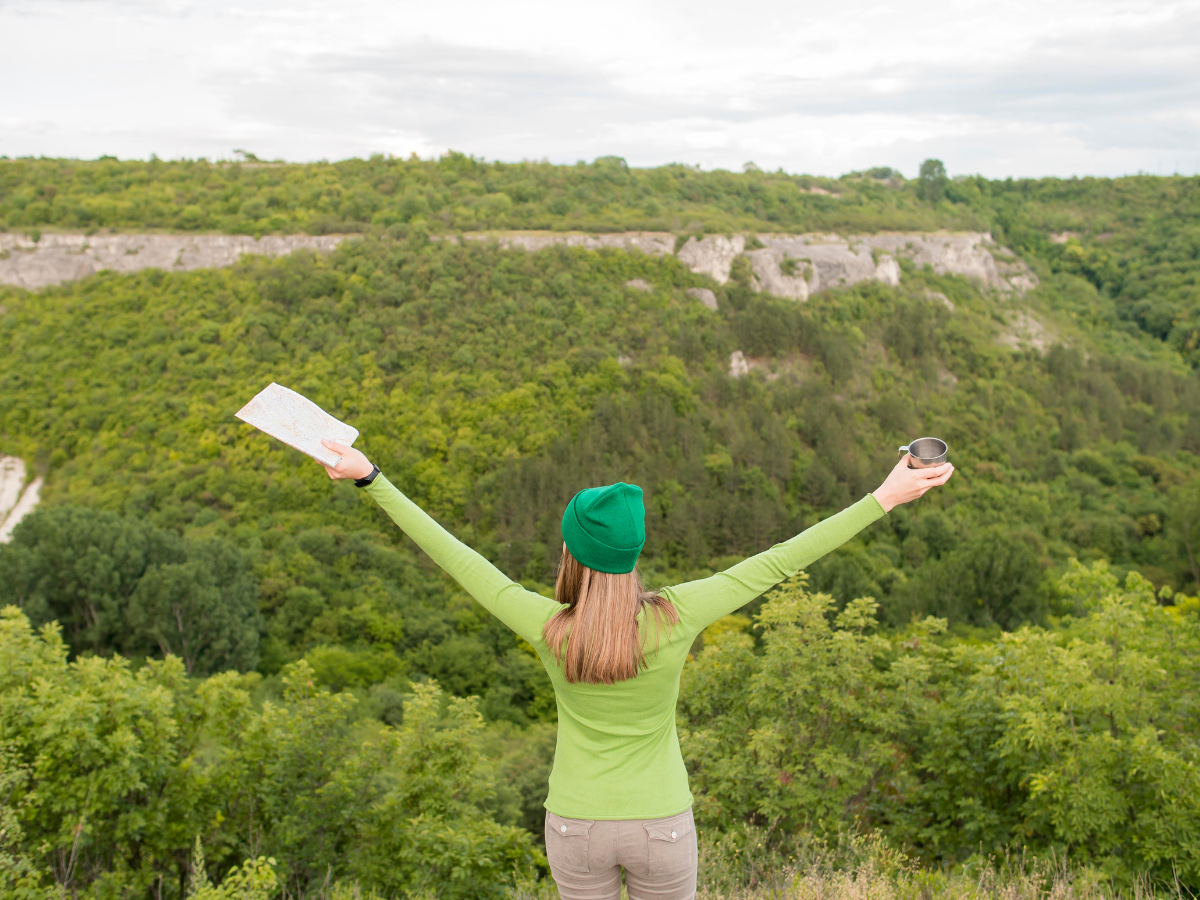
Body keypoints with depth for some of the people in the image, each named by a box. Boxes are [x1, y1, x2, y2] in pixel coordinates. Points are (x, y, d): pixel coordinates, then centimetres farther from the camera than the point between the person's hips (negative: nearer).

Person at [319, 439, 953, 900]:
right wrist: (885, 499, -13)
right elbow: (776, 564, -18)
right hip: (661, 826, 0)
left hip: (575, 826, 0)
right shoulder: (674, 619, -22)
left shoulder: (547, 628, -20)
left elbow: (455, 557, -13)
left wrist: (370, 479, -4)